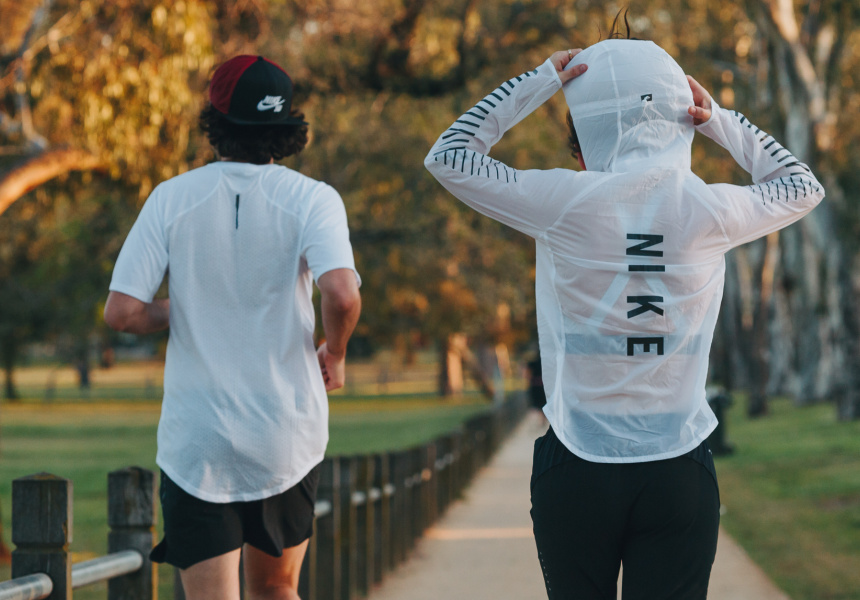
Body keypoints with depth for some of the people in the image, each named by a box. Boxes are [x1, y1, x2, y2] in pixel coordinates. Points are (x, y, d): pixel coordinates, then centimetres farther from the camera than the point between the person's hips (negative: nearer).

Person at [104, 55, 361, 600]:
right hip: (288, 437, 1)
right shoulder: (312, 200, -6)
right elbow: (343, 295, -23)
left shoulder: (171, 198, -2)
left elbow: (122, 312, -8)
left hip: (195, 441, -1)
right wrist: (334, 355, -2)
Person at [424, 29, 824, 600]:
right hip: (679, 473, 1)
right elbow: (802, 186, 18)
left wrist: (541, 81, 8)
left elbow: (449, 156, 7)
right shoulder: (709, 211, -4)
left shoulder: (566, 203, -8)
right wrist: (718, 120, 11)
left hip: (577, 472, -1)